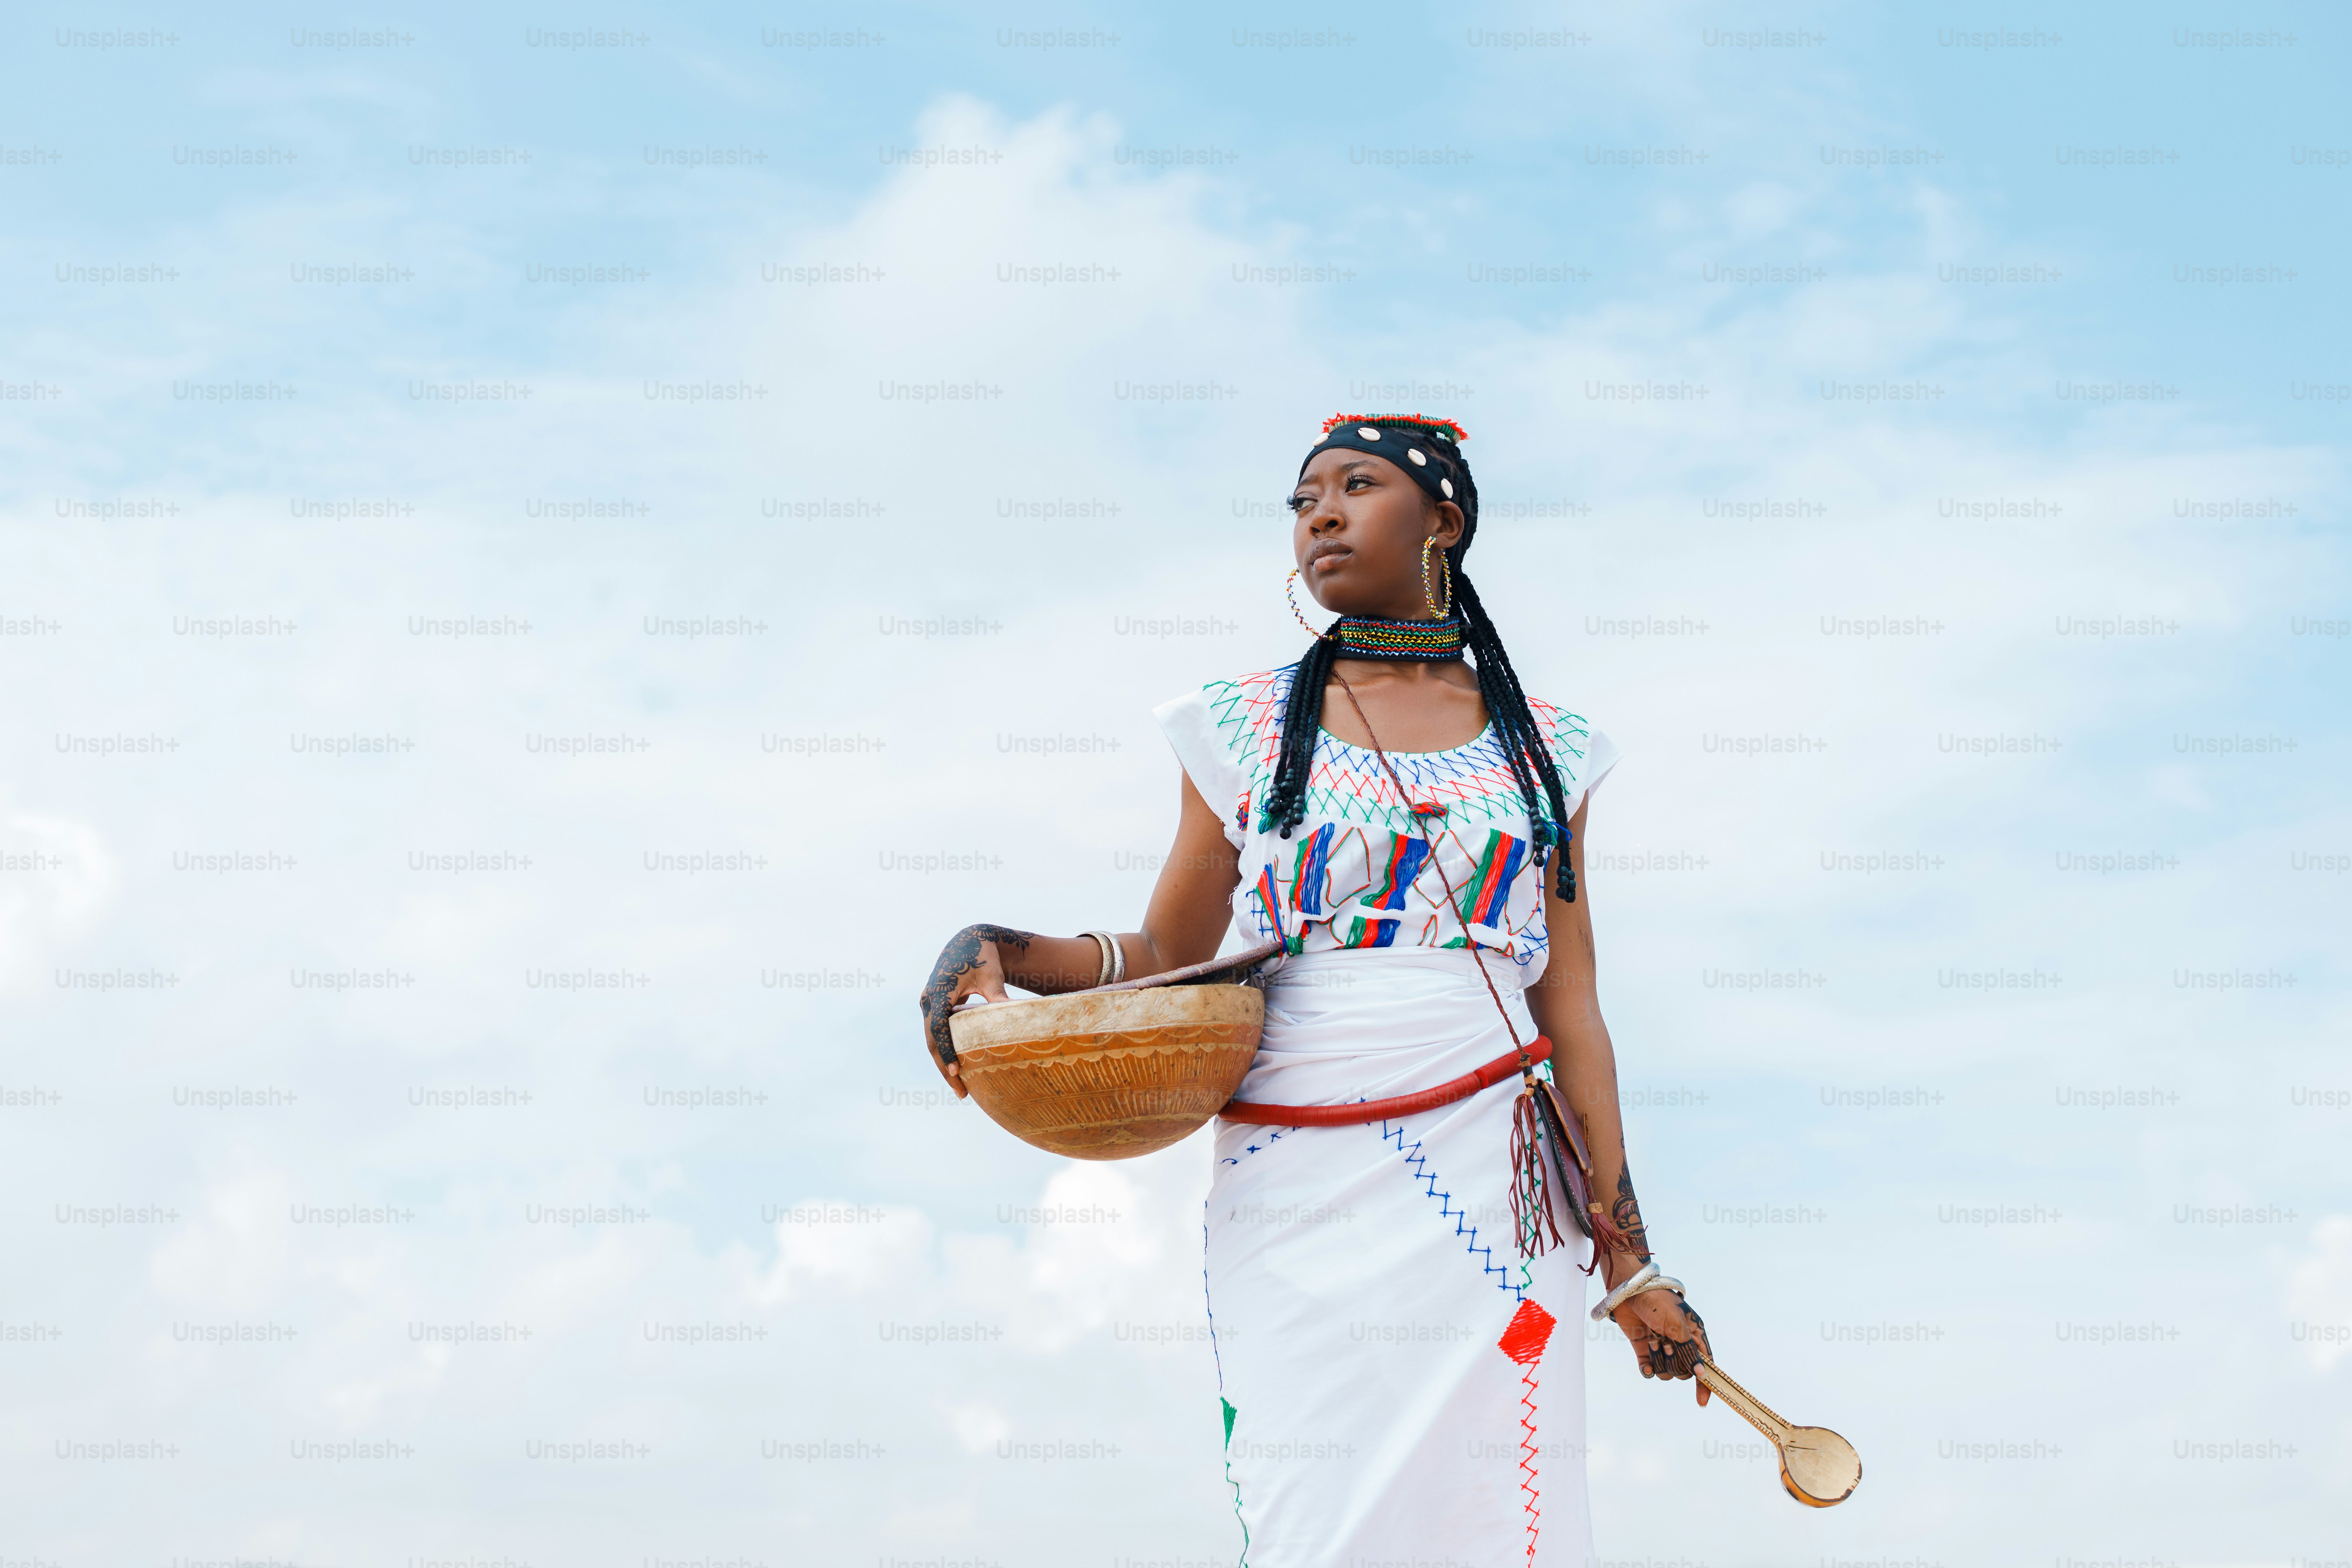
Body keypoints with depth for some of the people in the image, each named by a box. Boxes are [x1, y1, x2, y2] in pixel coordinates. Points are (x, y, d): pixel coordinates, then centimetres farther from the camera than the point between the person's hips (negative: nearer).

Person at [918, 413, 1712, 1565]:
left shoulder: (1544, 751, 11)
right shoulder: (1246, 726, 10)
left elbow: (1571, 1010, 10)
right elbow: (1168, 960, 11)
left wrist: (1628, 1262, 8)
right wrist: (995, 951, -6)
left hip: (1492, 1198, 1)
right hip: (1296, 1197, 0)